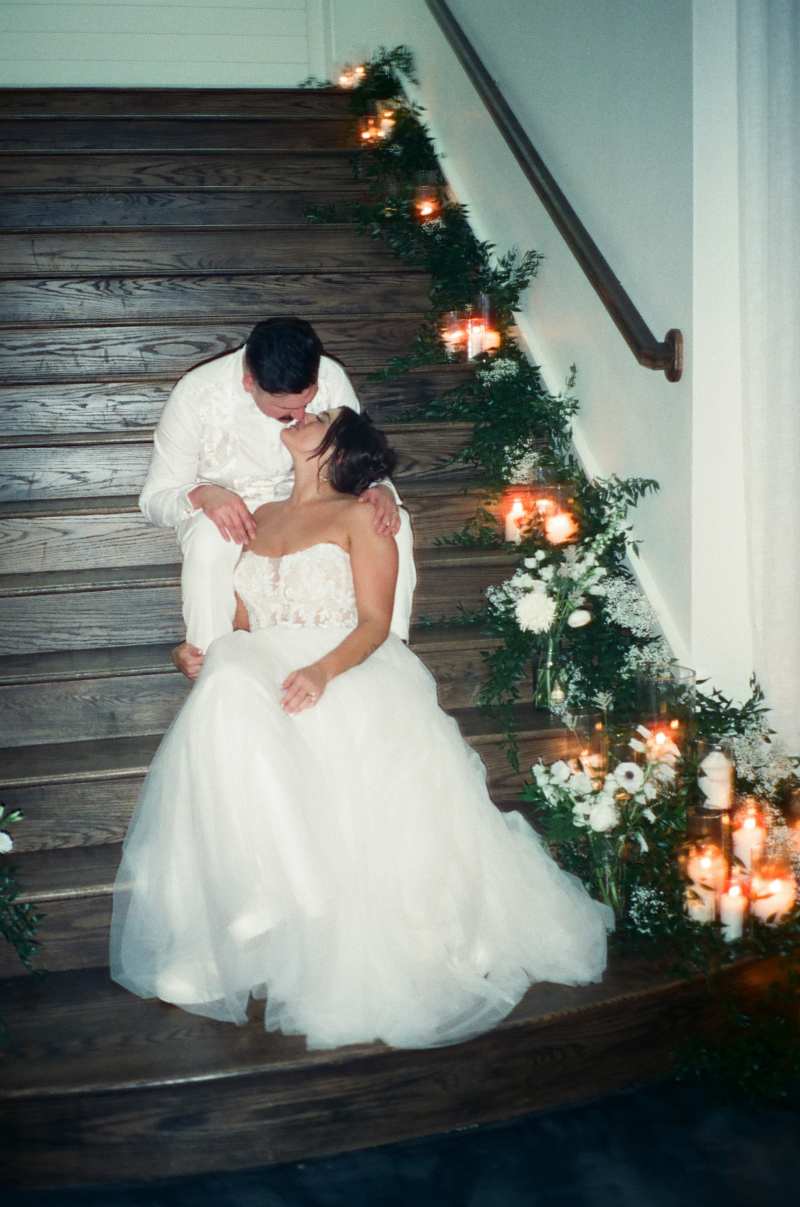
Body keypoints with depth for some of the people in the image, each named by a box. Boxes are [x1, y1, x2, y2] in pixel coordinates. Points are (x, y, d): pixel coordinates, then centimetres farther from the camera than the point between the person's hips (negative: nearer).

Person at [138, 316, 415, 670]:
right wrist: (202, 494, -39)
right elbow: (154, 498, -16)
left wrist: (380, 489, -29)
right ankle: (207, 655, -22)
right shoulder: (196, 395, -25)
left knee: (394, 523, -22)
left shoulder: (330, 378, -18)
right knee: (211, 537, -39)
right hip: (224, 509, -3)